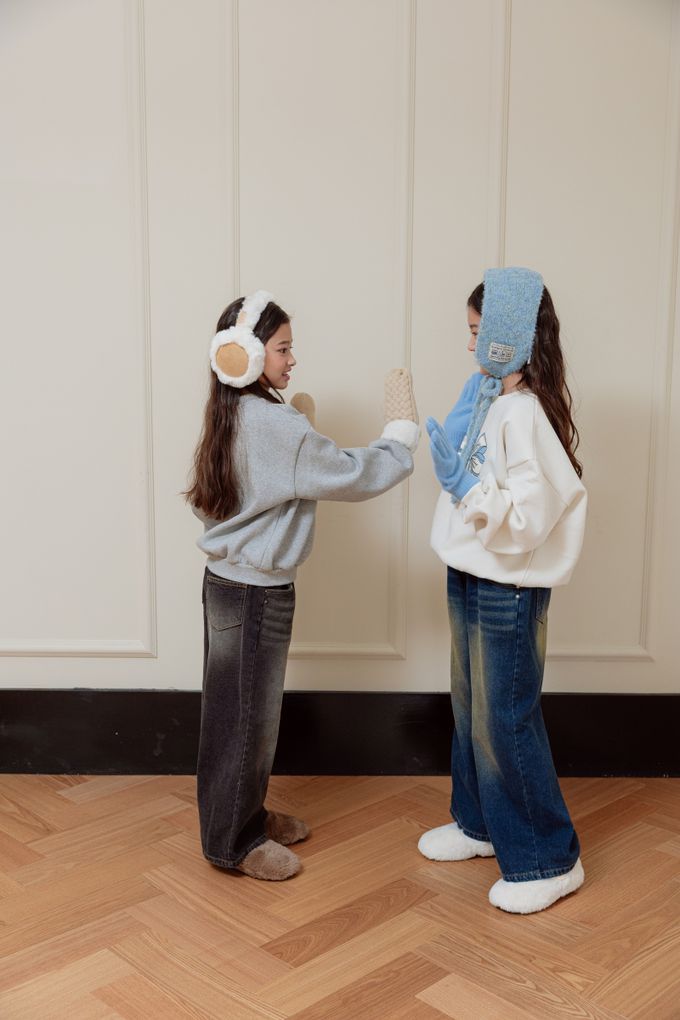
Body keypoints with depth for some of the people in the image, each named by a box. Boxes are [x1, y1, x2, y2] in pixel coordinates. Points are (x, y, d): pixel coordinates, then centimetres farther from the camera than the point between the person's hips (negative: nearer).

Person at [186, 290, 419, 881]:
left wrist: (304, 431, 3)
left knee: (247, 710, 21)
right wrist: (404, 429, -9)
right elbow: (355, 476, -20)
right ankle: (234, 842, 21)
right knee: (247, 715, 5)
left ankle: (248, 815, 37)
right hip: (256, 593, -9)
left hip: (230, 582, 9)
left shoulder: (235, 417, 7)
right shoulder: (275, 424, -23)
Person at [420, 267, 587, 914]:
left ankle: (548, 860, 19)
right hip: (471, 577, 10)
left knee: (505, 722, 2)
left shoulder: (526, 412, -23)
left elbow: (528, 518, -26)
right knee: (471, 711, 21)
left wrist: (462, 482, -29)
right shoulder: (489, 396, 5)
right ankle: (480, 824, 40)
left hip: (506, 590, -9)